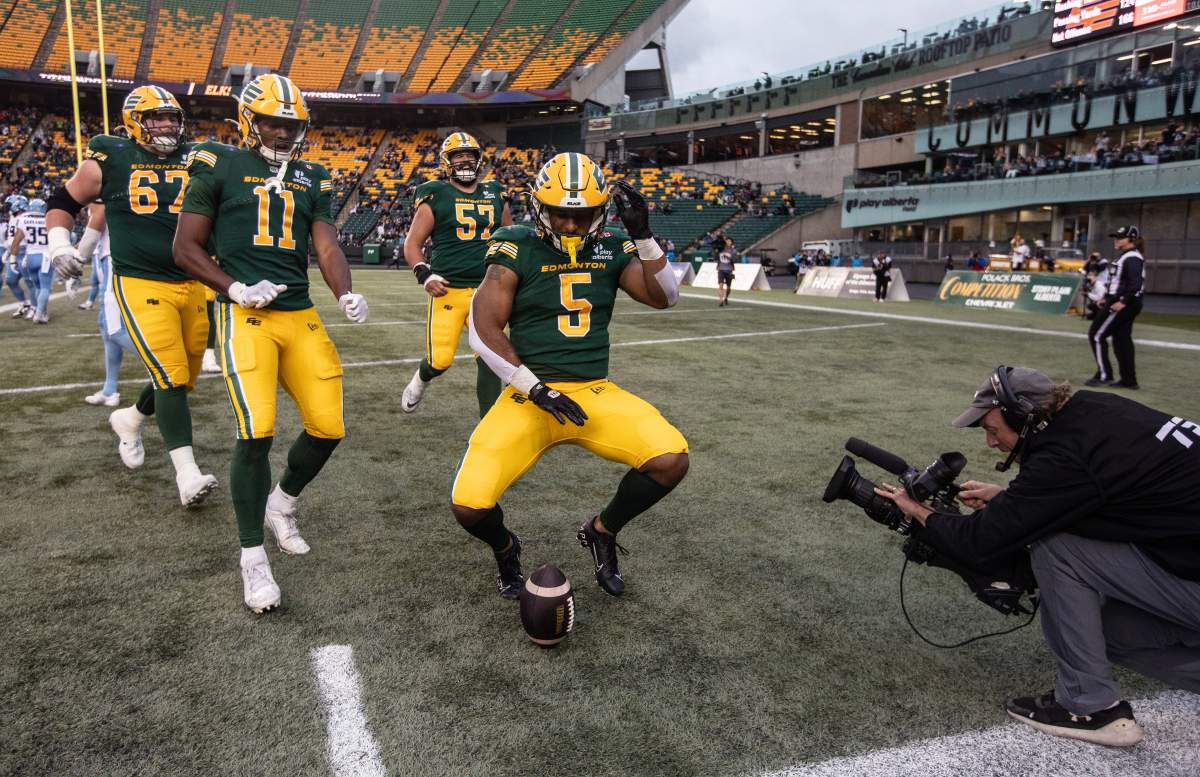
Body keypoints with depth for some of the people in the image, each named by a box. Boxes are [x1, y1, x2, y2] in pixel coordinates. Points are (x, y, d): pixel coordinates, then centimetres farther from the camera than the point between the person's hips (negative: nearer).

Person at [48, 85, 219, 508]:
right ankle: (187, 472, -10)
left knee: (182, 378, 13)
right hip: (140, 284, -4)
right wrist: (59, 244, 0)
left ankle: (129, 419, 43)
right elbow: (63, 201, 14)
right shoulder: (110, 160, 2)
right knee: (170, 376, -15)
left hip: (194, 284, 4)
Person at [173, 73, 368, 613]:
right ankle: (252, 557, 2)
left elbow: (327, 246, 8)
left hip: (301, 315, 5)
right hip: (245, 316, -4)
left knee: (329, 427, 0)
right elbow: (186, 248, 3)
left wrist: (346, 295, -12)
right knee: (257, 432, -16)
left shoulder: (312, 179, 16)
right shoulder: (219, 166, 4)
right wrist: (237, 289, -12)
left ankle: (283, 505, 30)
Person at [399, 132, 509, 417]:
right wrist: (424, 274, -12)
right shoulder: (436, 196, 1)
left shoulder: (495, 195, 13)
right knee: (440, 360, -4)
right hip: (448, 289, -3)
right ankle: (421, 379, 33)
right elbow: (412, 243, 2)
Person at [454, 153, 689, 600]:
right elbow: (484, 331, -9)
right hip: (529, 395, -3)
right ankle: (505, 548, 21)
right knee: (470, 505, -19)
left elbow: (665, 298, -2)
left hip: (595, 392, 3)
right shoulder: (517, 251, -4)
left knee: (671, 461, -20)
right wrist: (536, 390, -15)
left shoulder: (611, 249, 7)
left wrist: (642, 235, -14)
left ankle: (602, 533, 10)